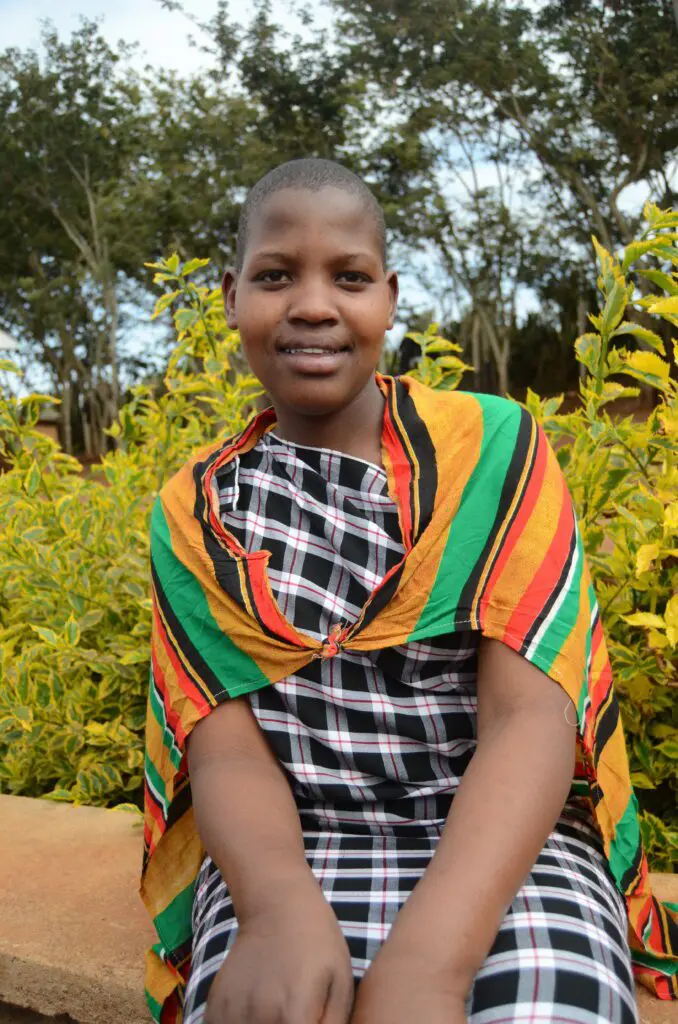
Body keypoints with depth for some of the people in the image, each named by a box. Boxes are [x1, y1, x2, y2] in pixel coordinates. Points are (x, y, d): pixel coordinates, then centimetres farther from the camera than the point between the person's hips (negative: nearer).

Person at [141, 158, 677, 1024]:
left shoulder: (495, 450, -2)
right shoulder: (196, 512, 4)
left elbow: (531, 714, -12)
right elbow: (224, 744, -4)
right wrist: (281, 910, -26)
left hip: (498, 849, 0)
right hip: (285, 853, 1)